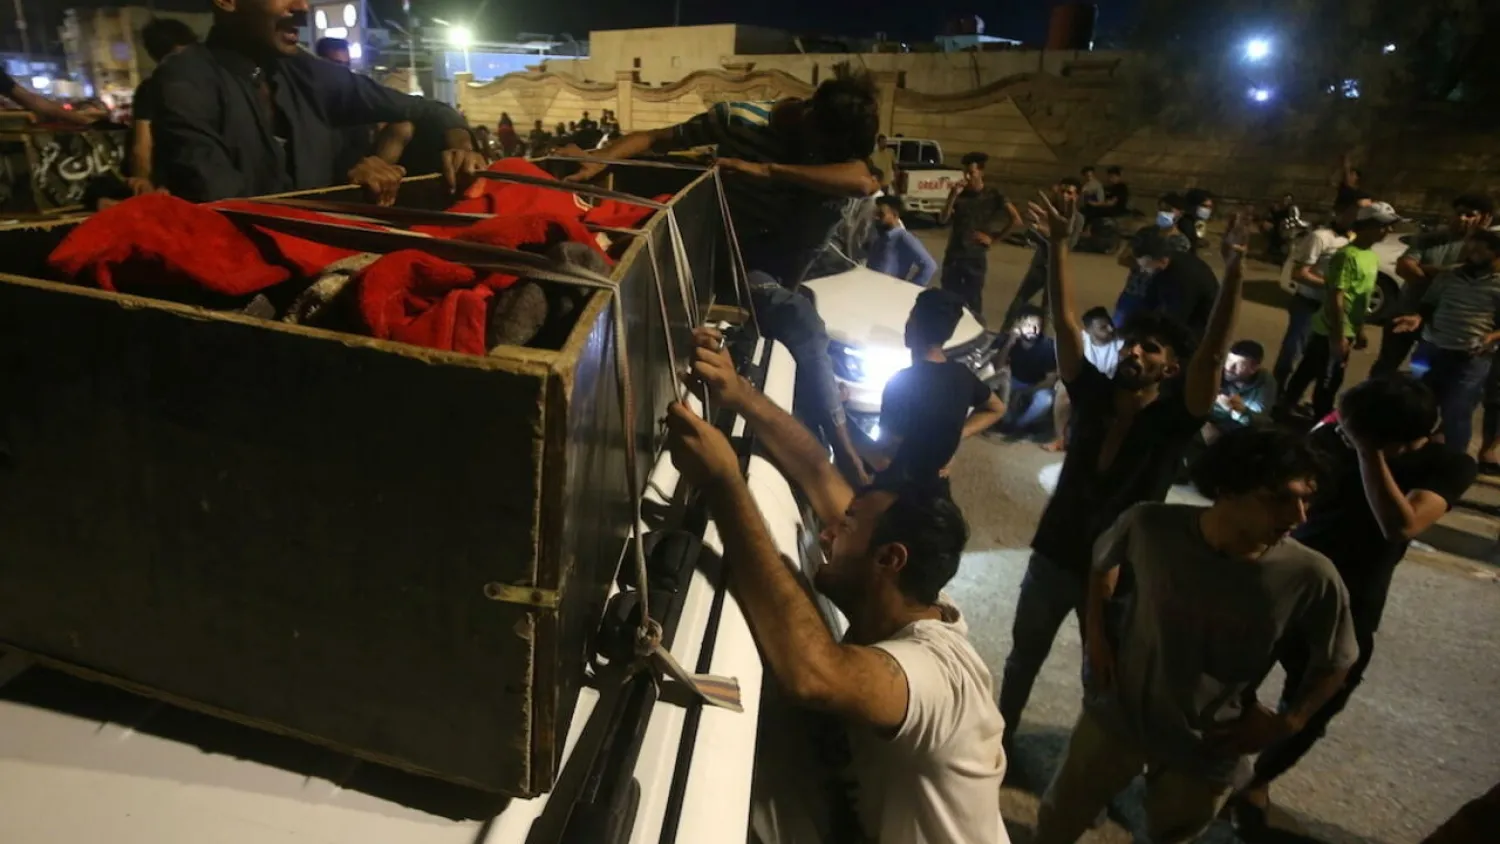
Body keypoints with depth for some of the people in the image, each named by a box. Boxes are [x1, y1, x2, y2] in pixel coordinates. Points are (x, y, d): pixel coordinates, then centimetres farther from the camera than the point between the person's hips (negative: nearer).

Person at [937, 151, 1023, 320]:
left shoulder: (993, 194, -2)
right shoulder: (959, 192, 6)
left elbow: (1016, 220, -6)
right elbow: (943, 220, -4)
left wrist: (993, 238, -6)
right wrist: (954, 195, -14)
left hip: (976, 256, -3)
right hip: (953, 254, 3)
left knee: (973, 302, -1)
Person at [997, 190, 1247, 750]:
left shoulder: (1175, 419, -16)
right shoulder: (1093, 394, -8)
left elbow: (1213, 355, -31)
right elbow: (1066, 322, -13)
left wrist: (1234, 272, -42)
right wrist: (1059, 244, -20)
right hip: (1055, 553, 3)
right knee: (1023, 656, 22)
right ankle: (999, 732, 44)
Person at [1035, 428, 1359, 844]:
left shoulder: (1311, 578, -24)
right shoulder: (1150, 526, -23)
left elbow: (1334, 663, -3)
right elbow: (1104, 561, 2)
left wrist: (1286, 723, -9)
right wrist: (1095, 630, -6)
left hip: (1210, 750, 0)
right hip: (1116, 715, 0)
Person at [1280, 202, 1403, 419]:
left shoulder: (1371, 256, 9)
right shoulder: (1348, 256, -20)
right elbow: (1335, 297, -23)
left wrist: (1360, 330, 19)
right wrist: (1339, 336, -22)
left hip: (1346, 331, 9)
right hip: (1333, 332, -9)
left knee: (1308, 373, 19)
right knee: (1328, 383, 3)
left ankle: (1284, 410, 31)